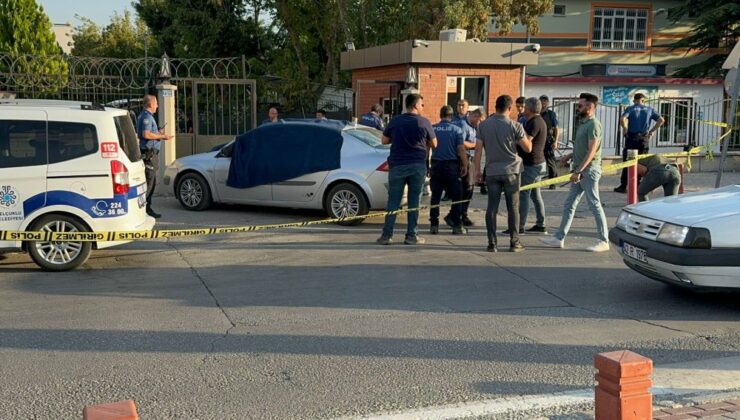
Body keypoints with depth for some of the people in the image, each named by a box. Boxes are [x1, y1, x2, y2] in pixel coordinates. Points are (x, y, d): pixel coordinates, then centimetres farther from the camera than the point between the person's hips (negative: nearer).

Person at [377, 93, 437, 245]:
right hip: (417, 165, -1)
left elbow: (384, 140, 11)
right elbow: (434, 144, 6)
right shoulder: (424, 122, -3)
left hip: (397, 165, 1)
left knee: (393, 201, 5)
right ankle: (411, 236, 7)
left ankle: (387, 235, 3)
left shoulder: (395, 121, 2)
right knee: (414, 201, 6)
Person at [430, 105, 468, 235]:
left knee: (435, 196, 7)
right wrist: (465, 166, 1)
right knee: (457, 196, 6)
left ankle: (434, 225, 8)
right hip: (452, 166, -2)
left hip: (436, 165, 2)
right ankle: (456, 224, 2)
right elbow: (461, 150, -8)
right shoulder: (456, 130, -4)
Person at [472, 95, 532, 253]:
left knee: (492, 207, 5)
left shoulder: (484, 125, 1)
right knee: (513, 208, 6)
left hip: (491, 172, 2)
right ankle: (514, 243, 9)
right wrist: (527, 137, 17)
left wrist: (477, 169, 9)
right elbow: (528, 148, -2)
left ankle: (492, 243, 3)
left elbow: (478, 149, 1)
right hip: (511, 171, -2)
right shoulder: (515, 126, -7)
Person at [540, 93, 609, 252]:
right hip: (580, 171, 10)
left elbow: (592, 151, -20)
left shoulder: (593, 124, -13)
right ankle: (559, 238, 14)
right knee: (569, 205, 10)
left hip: (589, 170, -10)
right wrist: (570, 156, 10)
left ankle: (604, 241, 3)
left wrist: (579, 171, -23)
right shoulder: (582, 123, 15)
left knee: (595, 205, -4)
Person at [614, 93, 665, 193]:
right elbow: (661, 120, 0)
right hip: (644, 139, 2)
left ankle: (623, 186, -1)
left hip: (632, 137, -2)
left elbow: (622, 119, -17)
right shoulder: (650, 109, 9)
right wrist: (652, 131, 3)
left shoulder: (630, 109, 1)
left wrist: (625, 129, -4)